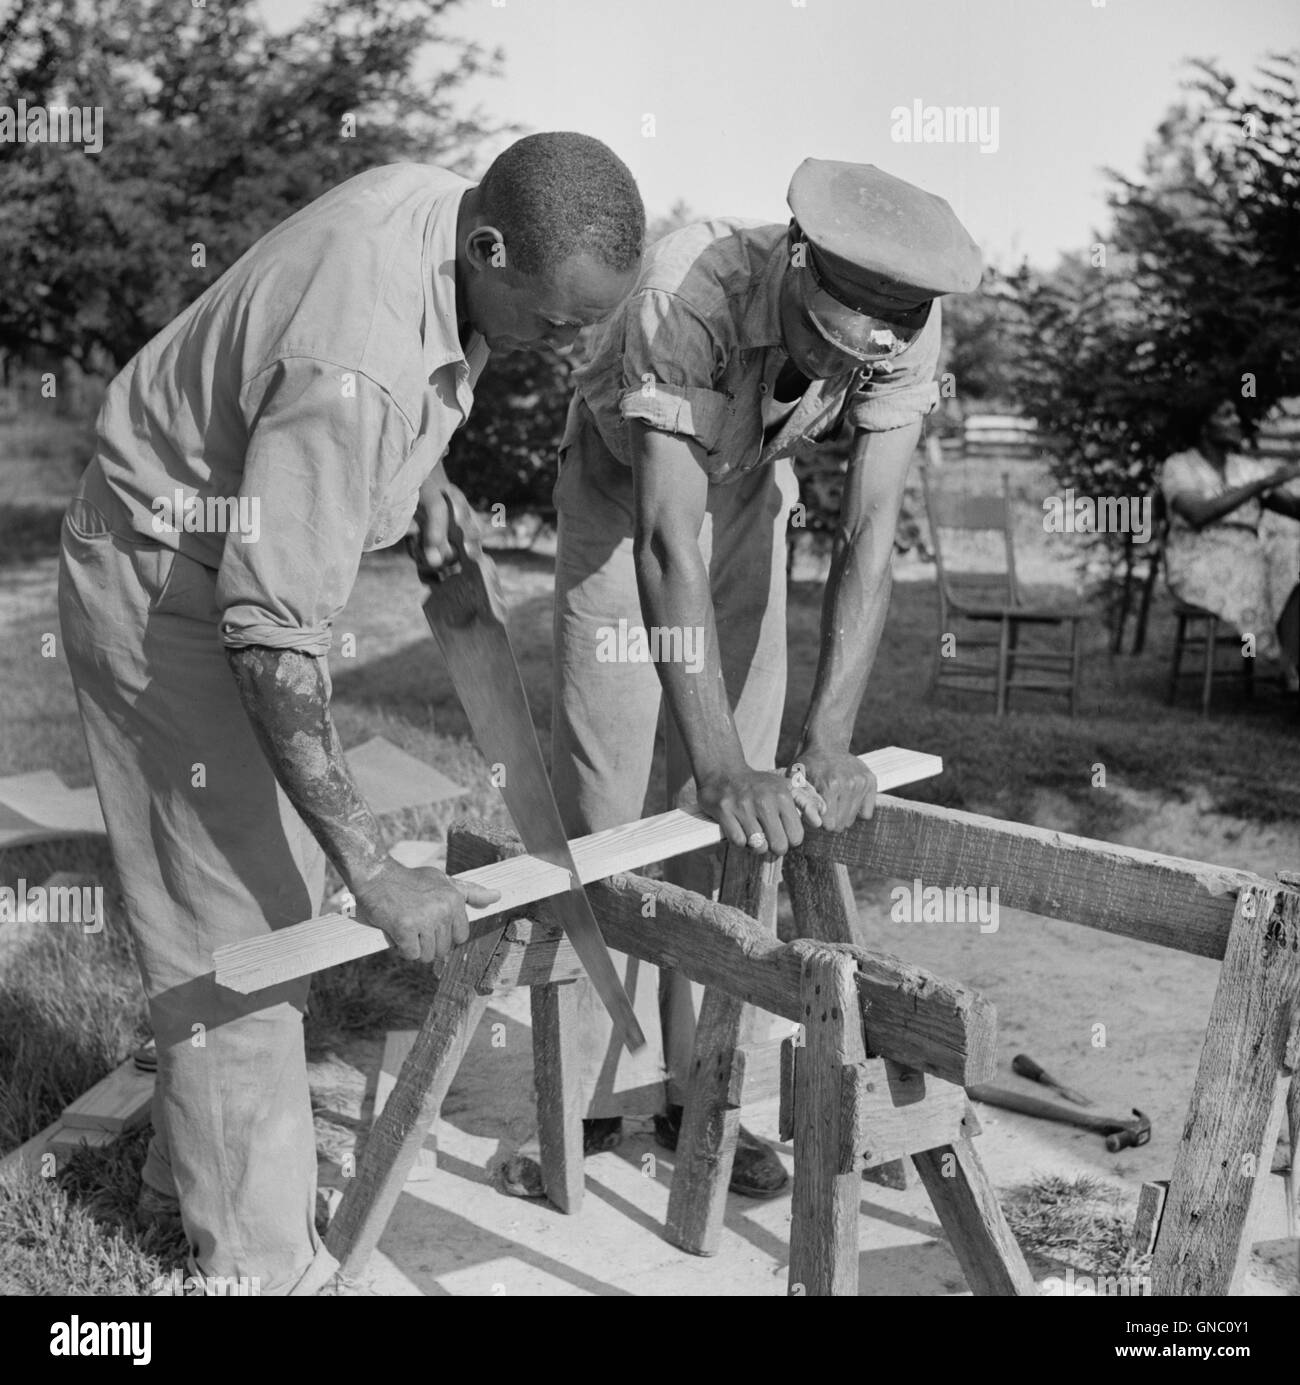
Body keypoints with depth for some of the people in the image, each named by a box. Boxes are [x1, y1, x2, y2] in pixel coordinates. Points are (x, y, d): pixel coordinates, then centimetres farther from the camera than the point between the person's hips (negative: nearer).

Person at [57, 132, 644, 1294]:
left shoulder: (434, 196, -10)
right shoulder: (355, 371, -37)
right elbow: (269, 637, -35)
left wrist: (423, 467, 0)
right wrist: (376, 871, -32)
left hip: (261, 553, 9)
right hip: (170, 590, -9)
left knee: (282, 880, 16)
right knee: (236, 915, -3)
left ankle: (192, 1166, 34)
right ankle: (257, 1258, 12)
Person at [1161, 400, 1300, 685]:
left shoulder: (1250, 469, 15)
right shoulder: (1177, 467, -1)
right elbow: (1199, 514, -21)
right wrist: (1264, 483, -23)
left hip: (1247, 558, 5)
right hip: (1197, 568, -5)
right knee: (1249, 579, -37)